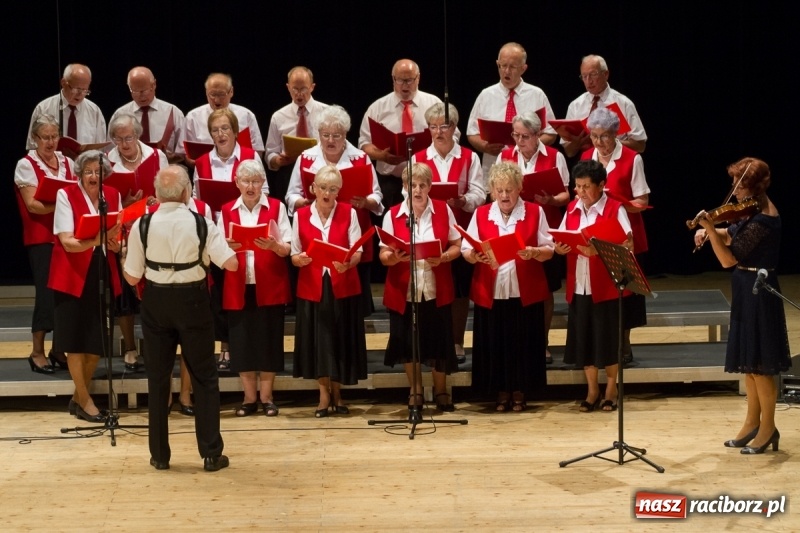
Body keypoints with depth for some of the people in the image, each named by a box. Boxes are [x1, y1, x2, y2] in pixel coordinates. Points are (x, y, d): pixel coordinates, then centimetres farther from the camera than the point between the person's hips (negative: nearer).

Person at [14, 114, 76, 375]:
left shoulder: (67, 163, 13)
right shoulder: (26, 165, -3)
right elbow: (32, 204, -11)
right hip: (41, 239, -5)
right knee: (46, 291, -8)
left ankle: (59, 350, 13)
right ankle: (37, 352, 2)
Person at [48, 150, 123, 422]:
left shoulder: (113, 196, 4)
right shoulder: (66, 195, -10)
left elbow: (119, 238, 6)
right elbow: (67, 242, -17)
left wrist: (115, 243, -18)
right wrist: (96, 240, -33)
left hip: (103, 274, 4)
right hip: (74, 276, -4)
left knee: (97, 340, 7)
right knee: (75, 338, -2)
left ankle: (78, 397, 22)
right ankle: (85, 400, 9)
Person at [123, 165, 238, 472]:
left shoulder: (142, 225, -9)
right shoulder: (201, 224, -11)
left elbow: (132, 278, -5)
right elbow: (231, 264, -12)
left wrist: (124, 254, 14)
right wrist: (208, 253, 8)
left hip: (156, 302, 1)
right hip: (193, 301, -1)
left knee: (158, 378, 11)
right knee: (204, 377, 9)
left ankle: (159, 455, 15)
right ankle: (211, 454, 7)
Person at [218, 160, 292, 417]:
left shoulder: (276, 207, 1)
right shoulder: (227, 211, 6)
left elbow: (287, 250, -3)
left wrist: (273, 245, -24)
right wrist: (227, 247, -18)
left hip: (269, 287, -1)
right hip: (238, 287, 2)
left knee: (268, 341, 1)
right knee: (241, 341, 2)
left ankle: (266, 397, 9)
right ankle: (249, 398, 11)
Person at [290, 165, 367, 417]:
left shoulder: (348, 213, 0)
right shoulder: (300, 215, 2)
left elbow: (357, 251, -5)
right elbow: (294, 255, 3)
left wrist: (347, 263, -26)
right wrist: (301, 259, -20)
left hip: (342, 287, 0)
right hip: (312, 288, 0)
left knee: (340, 339, 3)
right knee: (317, 341, 2)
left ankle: (337, 393, 18)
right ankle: (324, 394, 14)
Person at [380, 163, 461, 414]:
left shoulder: (443, 210, 0)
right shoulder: (393, 214, -2)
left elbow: (457, 247, 2)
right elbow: (383, 255, -2)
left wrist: (442, 257, -18)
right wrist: (395, 257, -24)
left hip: (436, 290, 0)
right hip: (403, 290, 0)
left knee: (438, 340, 5)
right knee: (408, 341, 6)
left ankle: (441, 390, 24)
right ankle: (415, 391, 24)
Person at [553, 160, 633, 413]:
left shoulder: (615, 209, -8)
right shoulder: (572, 209, 8)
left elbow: (628, 245, -16)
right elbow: (561, 241, 13)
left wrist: (598, 250, -28)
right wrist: (560, 248, -10)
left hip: (607, 286, -5)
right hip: (578, 286, 5)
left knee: (608, 339, 2)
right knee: (583, 339, 7)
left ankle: (611, 390, 16)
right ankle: (592, 391, 19)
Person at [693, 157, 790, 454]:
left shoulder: (761, 222, -23)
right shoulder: (755, 210, 6)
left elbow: (728, 260, -24)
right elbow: (732, 237, 18)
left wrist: (710, 229, -32)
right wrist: (709, 232, 0)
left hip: (758, 294, -10)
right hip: (747, 292, 10)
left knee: (758, 364, -2)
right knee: (747, 360, 15)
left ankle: (768, 428, 8)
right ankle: (752, 422, 24)